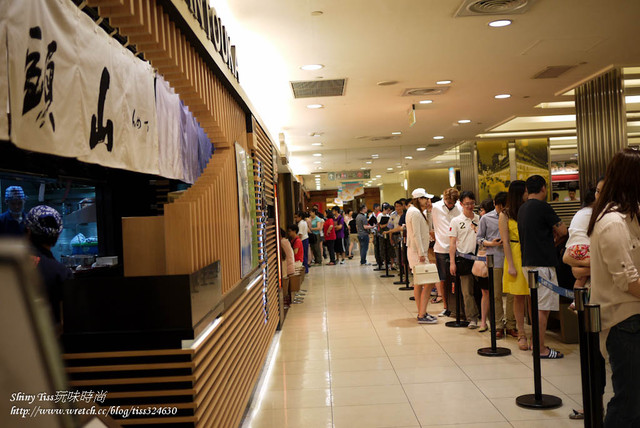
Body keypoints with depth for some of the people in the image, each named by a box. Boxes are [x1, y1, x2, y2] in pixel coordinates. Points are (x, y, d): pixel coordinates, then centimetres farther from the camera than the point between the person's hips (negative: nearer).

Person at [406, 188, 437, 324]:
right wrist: (421, 253, -21)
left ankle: (421, 313, 19)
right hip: (417, 252, -11)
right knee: (428, 283, -11)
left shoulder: (418, 212, 16)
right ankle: (422, 315, -9)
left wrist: (428, 211, 12)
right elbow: (416, 234, -20)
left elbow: (428, 228, 18)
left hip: (419, 252, 11)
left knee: (419, 283, 13)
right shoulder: (414, 212, -15)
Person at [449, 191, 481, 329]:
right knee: (467, 291, -1)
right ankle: (472, 318, 5)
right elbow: (452, 243, -1)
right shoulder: (456, 221, 1)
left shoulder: (479, 219, 8)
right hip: (464, 258, -2)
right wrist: (452, 262, -8)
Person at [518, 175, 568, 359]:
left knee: (538, 305, 16)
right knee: (543, 307, -4)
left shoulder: (522, 209, 14)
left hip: (527, 262, 9)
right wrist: (556, 234, 12)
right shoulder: (542, 207, -12)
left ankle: (537, 343, 22)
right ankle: (541, 349, 0)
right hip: (542, 263, -9)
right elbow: (563, 230, -9)